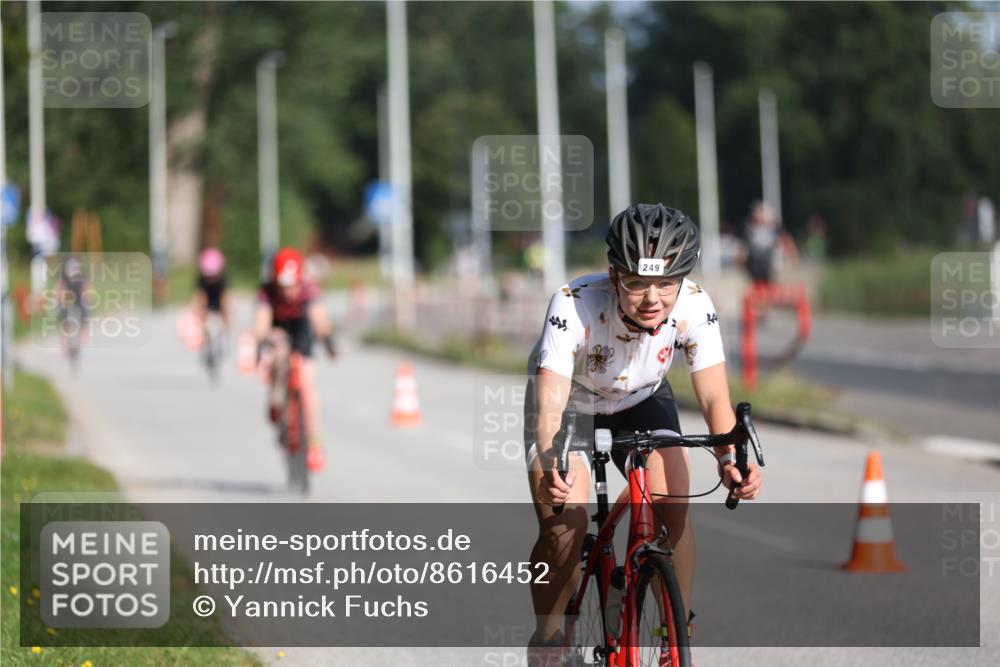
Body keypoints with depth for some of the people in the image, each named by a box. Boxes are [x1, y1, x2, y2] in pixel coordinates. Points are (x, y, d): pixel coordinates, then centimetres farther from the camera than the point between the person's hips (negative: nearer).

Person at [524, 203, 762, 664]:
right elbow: (550, 399, -45)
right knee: (563, 529, -21)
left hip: (642, 402, 2)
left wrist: (729, 458, -49)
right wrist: (549, 466, -63)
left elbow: (714, 396, -30)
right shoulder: (574, 306, -37)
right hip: (571, 405, -2)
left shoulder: (693, 307, -29)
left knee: (673, 511, -20)